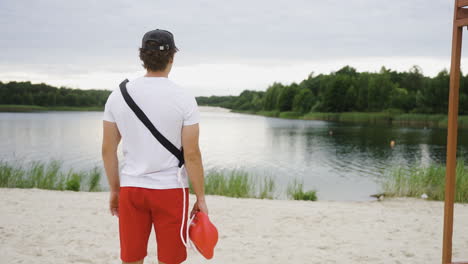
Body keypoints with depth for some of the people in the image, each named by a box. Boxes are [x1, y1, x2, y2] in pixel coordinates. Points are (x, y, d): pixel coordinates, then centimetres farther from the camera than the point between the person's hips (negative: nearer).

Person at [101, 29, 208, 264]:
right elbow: (191, 154, -10)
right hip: (170, 190, -3)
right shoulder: (183, 98, -9)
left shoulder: (118, 95, 0)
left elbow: (108, 150, 4)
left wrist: (114, 190, 15)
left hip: (130, 189, 3)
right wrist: (200, 198, 0)